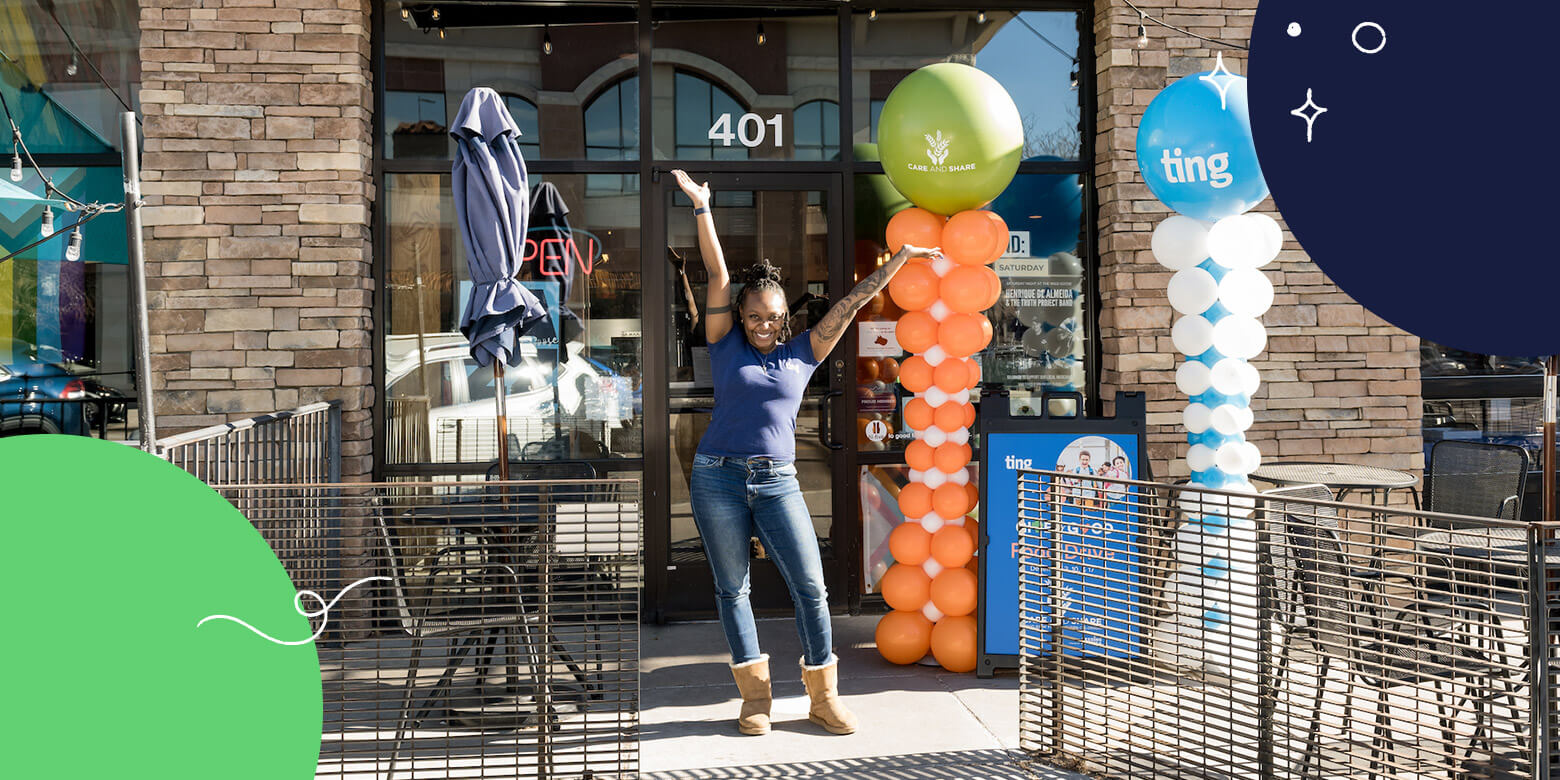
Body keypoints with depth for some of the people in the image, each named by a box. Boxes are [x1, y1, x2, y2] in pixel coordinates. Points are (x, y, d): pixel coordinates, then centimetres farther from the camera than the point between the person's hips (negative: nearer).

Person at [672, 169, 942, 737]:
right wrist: (702, 208, -7)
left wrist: (903, 257, 10)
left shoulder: (802, 353, 8)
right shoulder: (726, 344, 5)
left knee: (811, 587, -3)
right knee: (732, 588, 5)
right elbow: (717, 275, -2)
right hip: (718, 478, -1)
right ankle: (755, 695, 15)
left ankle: (824, 696, 8)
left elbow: (852, 302, 8)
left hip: (777, 482, 1)